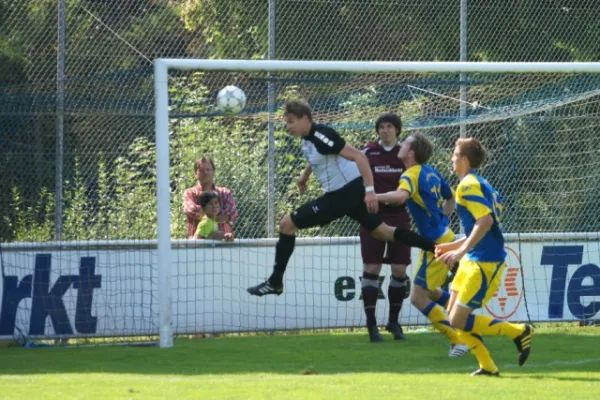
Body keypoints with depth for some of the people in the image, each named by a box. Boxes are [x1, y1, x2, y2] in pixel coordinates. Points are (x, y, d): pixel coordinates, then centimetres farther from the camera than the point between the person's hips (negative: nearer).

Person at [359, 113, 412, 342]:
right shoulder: (368, 153, -1)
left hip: (399, 217, 2)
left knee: (400, 270, 2)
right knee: (371, 268, -6)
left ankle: (394, 321, 17)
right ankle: (371, 324, -1)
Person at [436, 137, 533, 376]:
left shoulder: (468, 185, -13)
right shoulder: (480, 184, 17)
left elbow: (485, 221, -26)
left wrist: (461, 251, -27)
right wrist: (452, 246, 25)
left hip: (483, 263, -10)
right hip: (473, 260, 10)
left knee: (458, 321, -9)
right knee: (455, 315, 10)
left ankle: (518, 331, -3)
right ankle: (488, 366, 9)